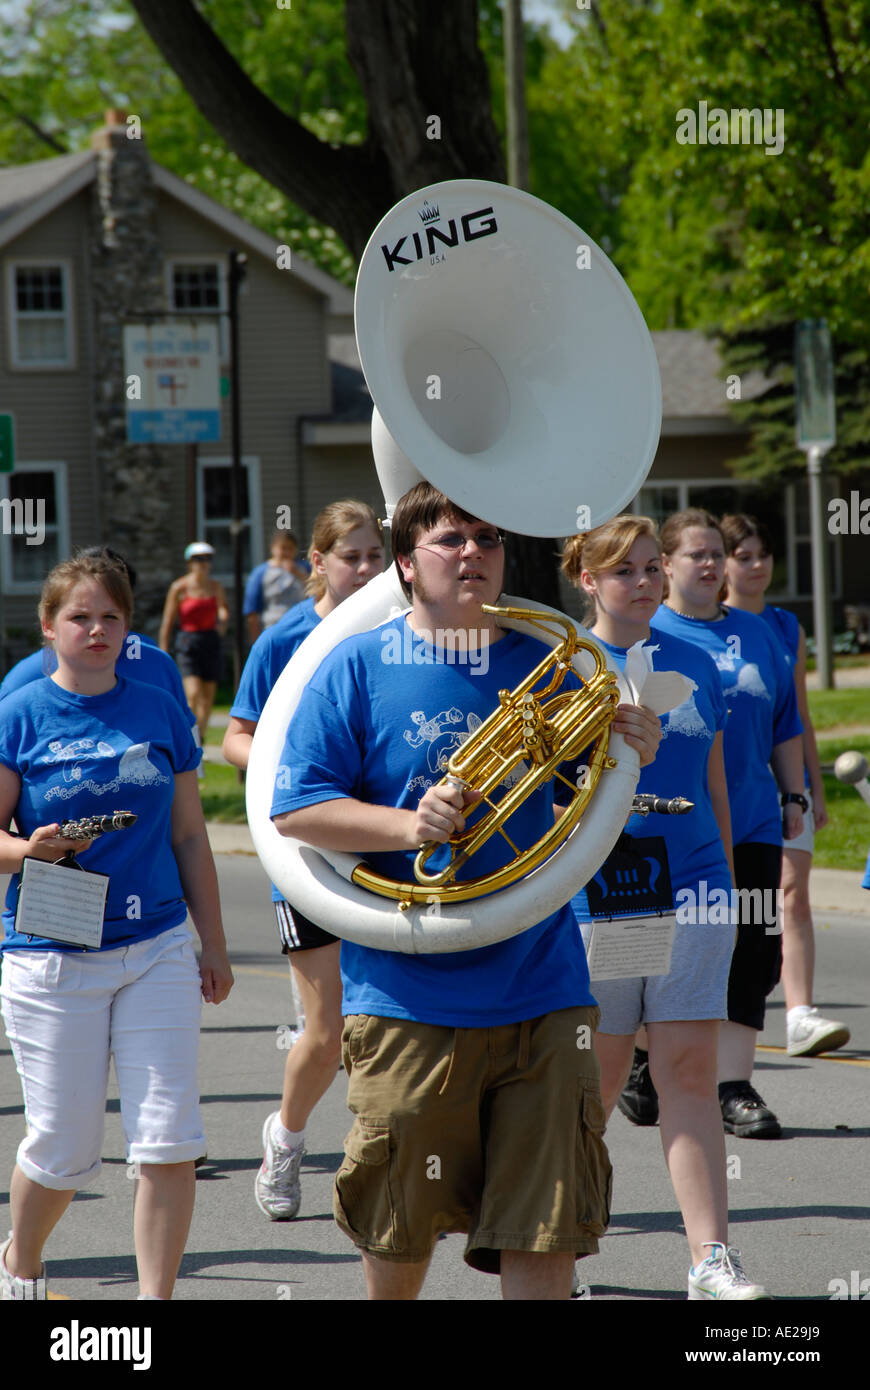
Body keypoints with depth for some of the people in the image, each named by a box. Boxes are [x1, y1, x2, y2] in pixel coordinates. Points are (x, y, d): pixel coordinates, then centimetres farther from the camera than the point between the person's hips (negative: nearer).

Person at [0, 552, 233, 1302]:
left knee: (169, 1140, -6)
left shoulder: (159, 712, 6)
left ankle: (155, 1300, 3)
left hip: (156, 950, 2)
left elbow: (189, 836, 12)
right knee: (63, 1146, 4)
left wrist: (214, 944, 12)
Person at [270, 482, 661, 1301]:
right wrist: (408, 825, -19)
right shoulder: (357, 670, 0)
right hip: (407, 995, -2)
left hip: (540, 989, 2)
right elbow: (294, 810, -4)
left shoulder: (546, 664, 8)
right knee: (400, 1232, 9)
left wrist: (629, 761, -4)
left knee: (543, 1238, -3)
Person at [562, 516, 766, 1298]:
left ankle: (713, 1261, -7)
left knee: (689, 1071, -2)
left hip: (693, 895, 3)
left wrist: (726, 882, 17)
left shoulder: (694, 666, 10)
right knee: (600, 1075, 6)